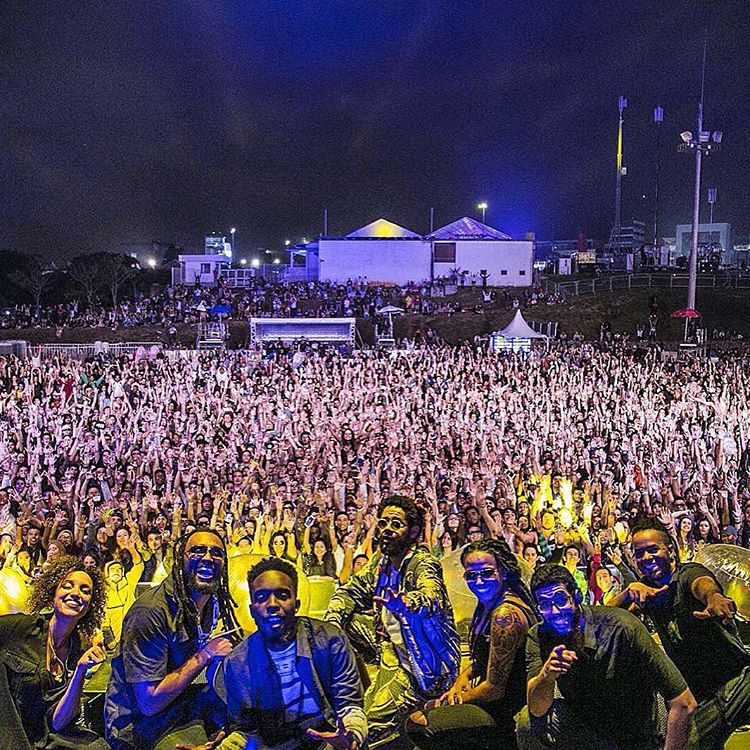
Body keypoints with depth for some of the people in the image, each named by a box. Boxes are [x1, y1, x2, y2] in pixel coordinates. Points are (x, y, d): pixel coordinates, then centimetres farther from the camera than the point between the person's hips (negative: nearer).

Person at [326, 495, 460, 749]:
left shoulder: (423, 564, -15)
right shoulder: (380, 562, 6)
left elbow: (430, 597, -34)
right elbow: (351, 592, 11)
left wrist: (402, 603, -56)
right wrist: (332, 623, -7)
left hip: (425, 660, -8)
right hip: (391, 646, 8)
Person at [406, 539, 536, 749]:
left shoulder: (505, 615, -22)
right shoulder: (486, 605, 8)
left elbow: (495, 688, -21)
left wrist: (449, 703, -7)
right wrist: (457, 686, 0)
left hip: (505, 710, -9)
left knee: (419, 726, -16)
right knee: (415, 719, 9)